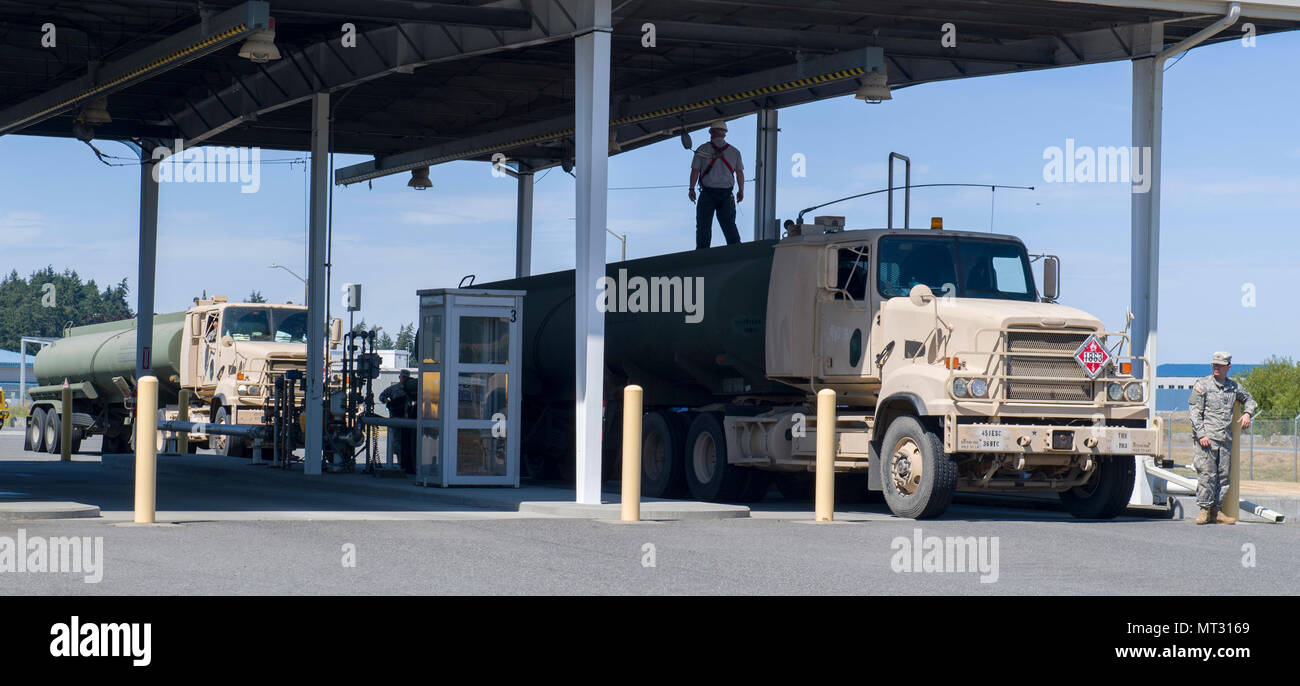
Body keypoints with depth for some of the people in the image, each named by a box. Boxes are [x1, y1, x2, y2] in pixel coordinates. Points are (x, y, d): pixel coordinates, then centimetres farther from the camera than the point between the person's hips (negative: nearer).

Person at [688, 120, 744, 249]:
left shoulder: (702, 149, -2)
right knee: (729, 224, 8)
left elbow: (695, 171, -5)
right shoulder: (734, 152, 6)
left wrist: (691, 189, 6)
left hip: (707, 193, -2)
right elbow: (740, 173, 6)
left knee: (704, 225, 3)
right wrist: (741, 191, 19)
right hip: (726, 194, 2)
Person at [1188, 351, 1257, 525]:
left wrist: (1247, 413, 11)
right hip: (1207, 437, -5)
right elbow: (1195, 412, -4)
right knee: (1207, 474, -10)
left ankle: (1216, 511, 8)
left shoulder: (1234, 387, 15)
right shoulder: (1202, 385, 1)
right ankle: (1205, 509, -6)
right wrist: (1201, 434, -14)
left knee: (1223, 475, 4)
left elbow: (1249, 399, 33)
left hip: (1226, 439, 5)